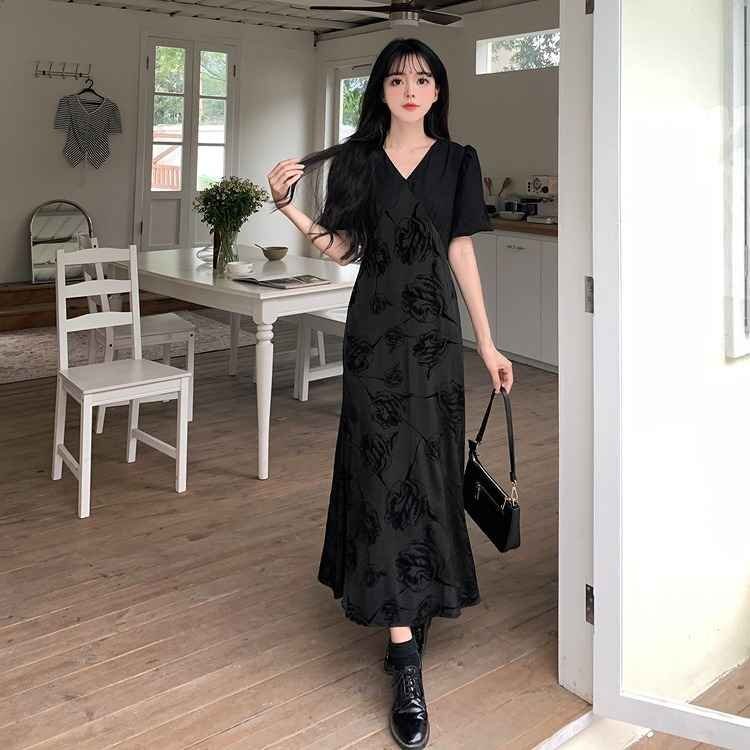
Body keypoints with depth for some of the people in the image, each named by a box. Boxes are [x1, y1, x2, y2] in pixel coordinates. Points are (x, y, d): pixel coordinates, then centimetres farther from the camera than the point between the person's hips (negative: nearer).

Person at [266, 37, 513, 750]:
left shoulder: (457, 161, 6)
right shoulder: (357, 159, 4)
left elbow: (461, 254, 6)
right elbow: (341, 248, 4)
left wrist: (488, 345, 4)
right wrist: (288, 208, -12)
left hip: (433, 331, 2)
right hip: (375, 330, -1)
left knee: (427, 469, 5)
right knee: (386, 471, -6)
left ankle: (414, 614, 26)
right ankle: (406, 668, -4)